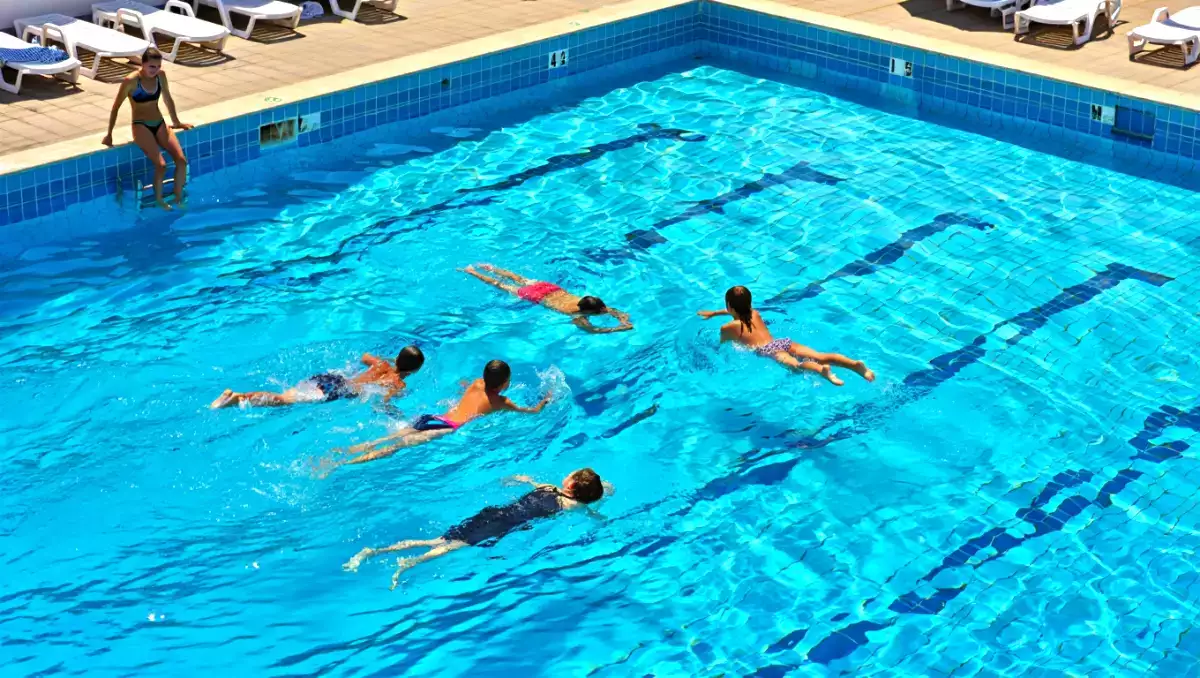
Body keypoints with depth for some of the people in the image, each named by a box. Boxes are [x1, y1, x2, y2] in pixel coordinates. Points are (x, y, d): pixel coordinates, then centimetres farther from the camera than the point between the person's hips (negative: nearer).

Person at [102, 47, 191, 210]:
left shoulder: (161, 75, 0)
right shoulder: (131, 81, -15)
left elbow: (168, 99, 17)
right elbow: (116, 107, -6)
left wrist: (176, 122, 26)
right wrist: (109, 135, -2)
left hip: (159, 124, 5)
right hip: (141, 126, -5)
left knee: (182, 160, -14)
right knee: (161, 164, -23)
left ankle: (179, 198, 1)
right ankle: (159, 200, -3)